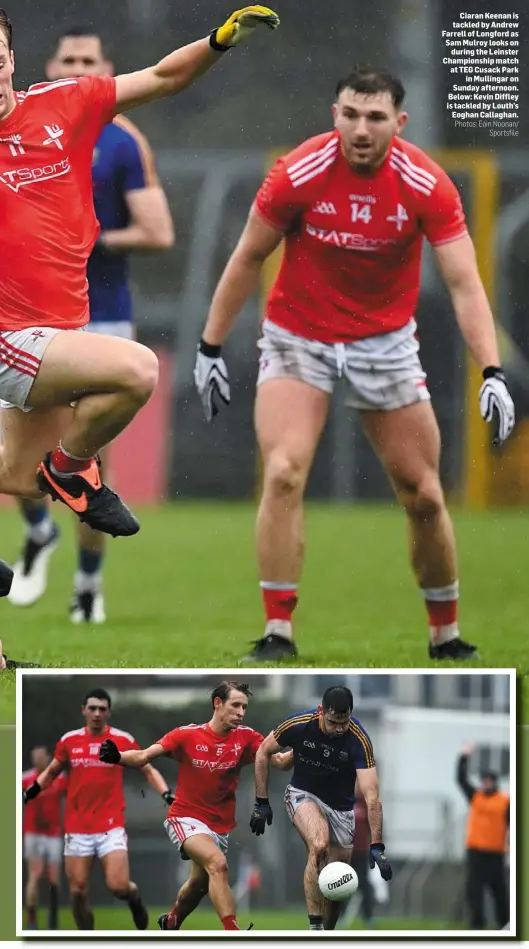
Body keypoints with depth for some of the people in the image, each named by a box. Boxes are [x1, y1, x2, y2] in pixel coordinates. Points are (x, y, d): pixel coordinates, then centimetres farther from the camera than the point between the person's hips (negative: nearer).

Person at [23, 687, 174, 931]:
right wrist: (28, 794, 11)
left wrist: (167, 795, -8)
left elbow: (149, 770, 7)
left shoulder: (123, 740, -1)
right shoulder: (69, 741, 4)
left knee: (118, 887, -13)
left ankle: (135, 898, 23)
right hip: (77, 827, 2)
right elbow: (51, 772, 20)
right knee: (78, 892, 0)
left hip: (111, 826, -2)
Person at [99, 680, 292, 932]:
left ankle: (171, 921, 53)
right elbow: (143, 757, -18)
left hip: (221, 825, 5)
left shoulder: (245, 738, -6)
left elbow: (280, 761, -12)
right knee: (218, 863, -31)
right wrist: (117, 757, -36)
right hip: (186, 819, -5)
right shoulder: (187, 735, -14)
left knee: (199, 885, 23)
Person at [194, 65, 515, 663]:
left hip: (385, 343, 1)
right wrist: (210, 348, -4)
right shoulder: (297, 174, -19)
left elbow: (463, 284, -19)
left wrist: (492, 373, -30)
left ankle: (446, 637, 21)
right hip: (297, 338, -1)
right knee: (283, 474, -20)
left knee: (423, 496, 3)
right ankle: (278, 633, -14)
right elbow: (248, 260, -6)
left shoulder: (427, 186, -17)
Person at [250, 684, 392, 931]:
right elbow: (263, 752, -3)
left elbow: (371, 795, -30)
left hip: (341, 807, 1)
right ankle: (314, 928, -29)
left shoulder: (358, 739, -25)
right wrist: (261, 802, -5)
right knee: (319, 845, -32)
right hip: (303, 796, -1)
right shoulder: (299, 724, -22)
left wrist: (376, 846, -37)